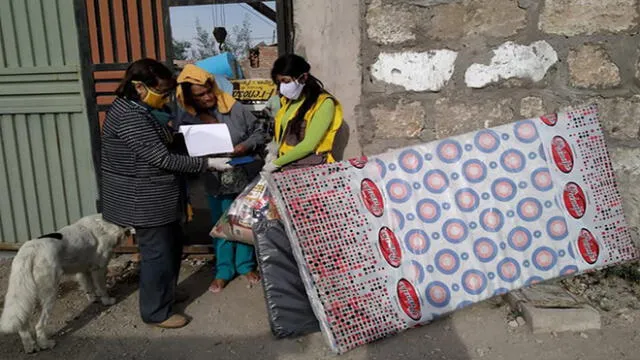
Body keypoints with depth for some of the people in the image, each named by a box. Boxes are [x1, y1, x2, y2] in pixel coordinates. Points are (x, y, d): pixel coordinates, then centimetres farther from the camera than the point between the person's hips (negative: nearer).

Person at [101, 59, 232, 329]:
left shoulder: (141, 110, 9)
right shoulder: (130, 116, -23)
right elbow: (162, 158, -26)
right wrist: (209, 163, -23)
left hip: (155, 196, 10)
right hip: (142, 200, -10)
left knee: (172, 244, 20)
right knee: (157, 252, 2)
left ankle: (165, 293, 39)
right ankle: (156, 312, 19)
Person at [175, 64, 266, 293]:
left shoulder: (234, 108, -10)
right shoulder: (183, 119, -9)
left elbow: (259, 132, -2)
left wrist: (246, 146, -21)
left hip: (247, 177, 0)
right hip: (217, 183, 0)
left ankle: (246, 265, 33)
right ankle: (223, 270, 30)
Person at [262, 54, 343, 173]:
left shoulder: (324, 103, -8)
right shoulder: (288, 101, 14)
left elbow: (309, 145, -14)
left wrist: (276, 163, -10)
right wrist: (273, 152, 2)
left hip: (311, 167, -6)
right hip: (287, 165, 6)